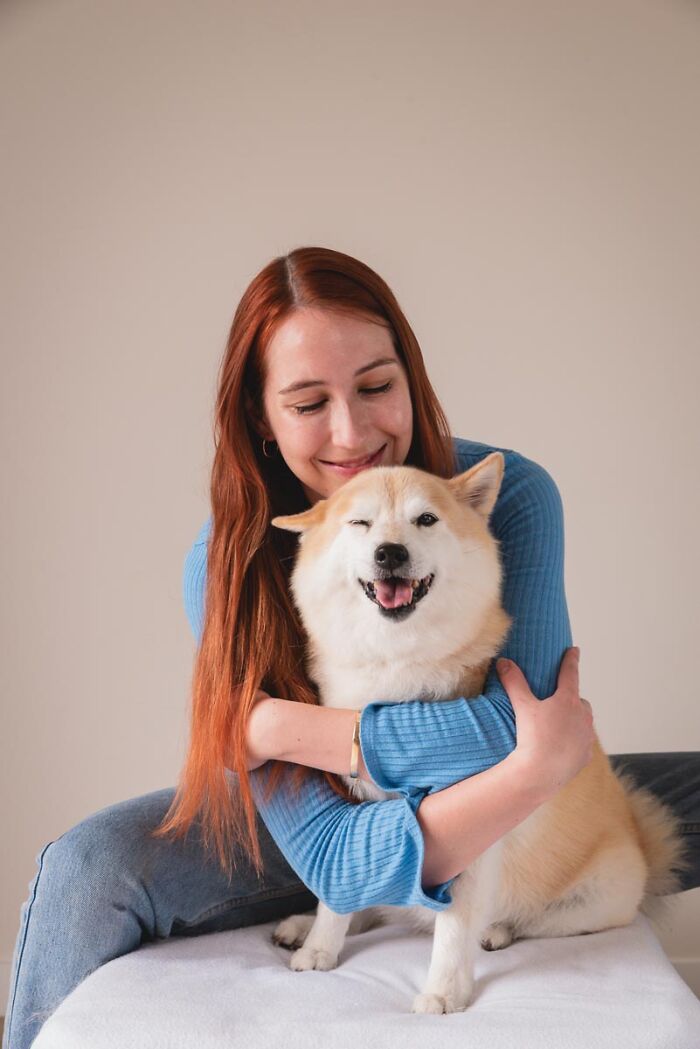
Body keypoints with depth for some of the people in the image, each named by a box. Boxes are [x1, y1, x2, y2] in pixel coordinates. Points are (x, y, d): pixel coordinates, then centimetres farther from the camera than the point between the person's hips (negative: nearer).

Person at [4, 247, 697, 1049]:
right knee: (84, 872, -22)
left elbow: (511, 729, -33)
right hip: (341, 826, 0)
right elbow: (337, 860, -29)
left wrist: (274, 726, -30)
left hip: (510, 818, 1)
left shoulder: (507, 493, -23)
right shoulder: (227, 567, -24)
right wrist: (535, 769, -42)